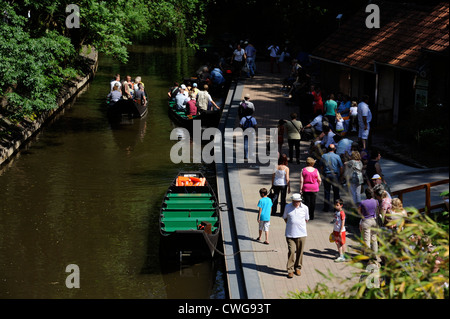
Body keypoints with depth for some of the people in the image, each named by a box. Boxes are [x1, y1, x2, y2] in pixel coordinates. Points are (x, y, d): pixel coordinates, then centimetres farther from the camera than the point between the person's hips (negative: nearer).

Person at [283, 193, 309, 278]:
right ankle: (290, 270, -1)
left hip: (301, 234, 1)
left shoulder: (305, 208, 0)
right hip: (290, 234, -1)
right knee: (291, 251, -8)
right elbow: (285, 218, 14)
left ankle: (298, 268, 23)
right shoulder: (288, 207, 0)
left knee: (300, 252, 7)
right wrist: (291, 225, 8)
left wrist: (299, 225, 9)